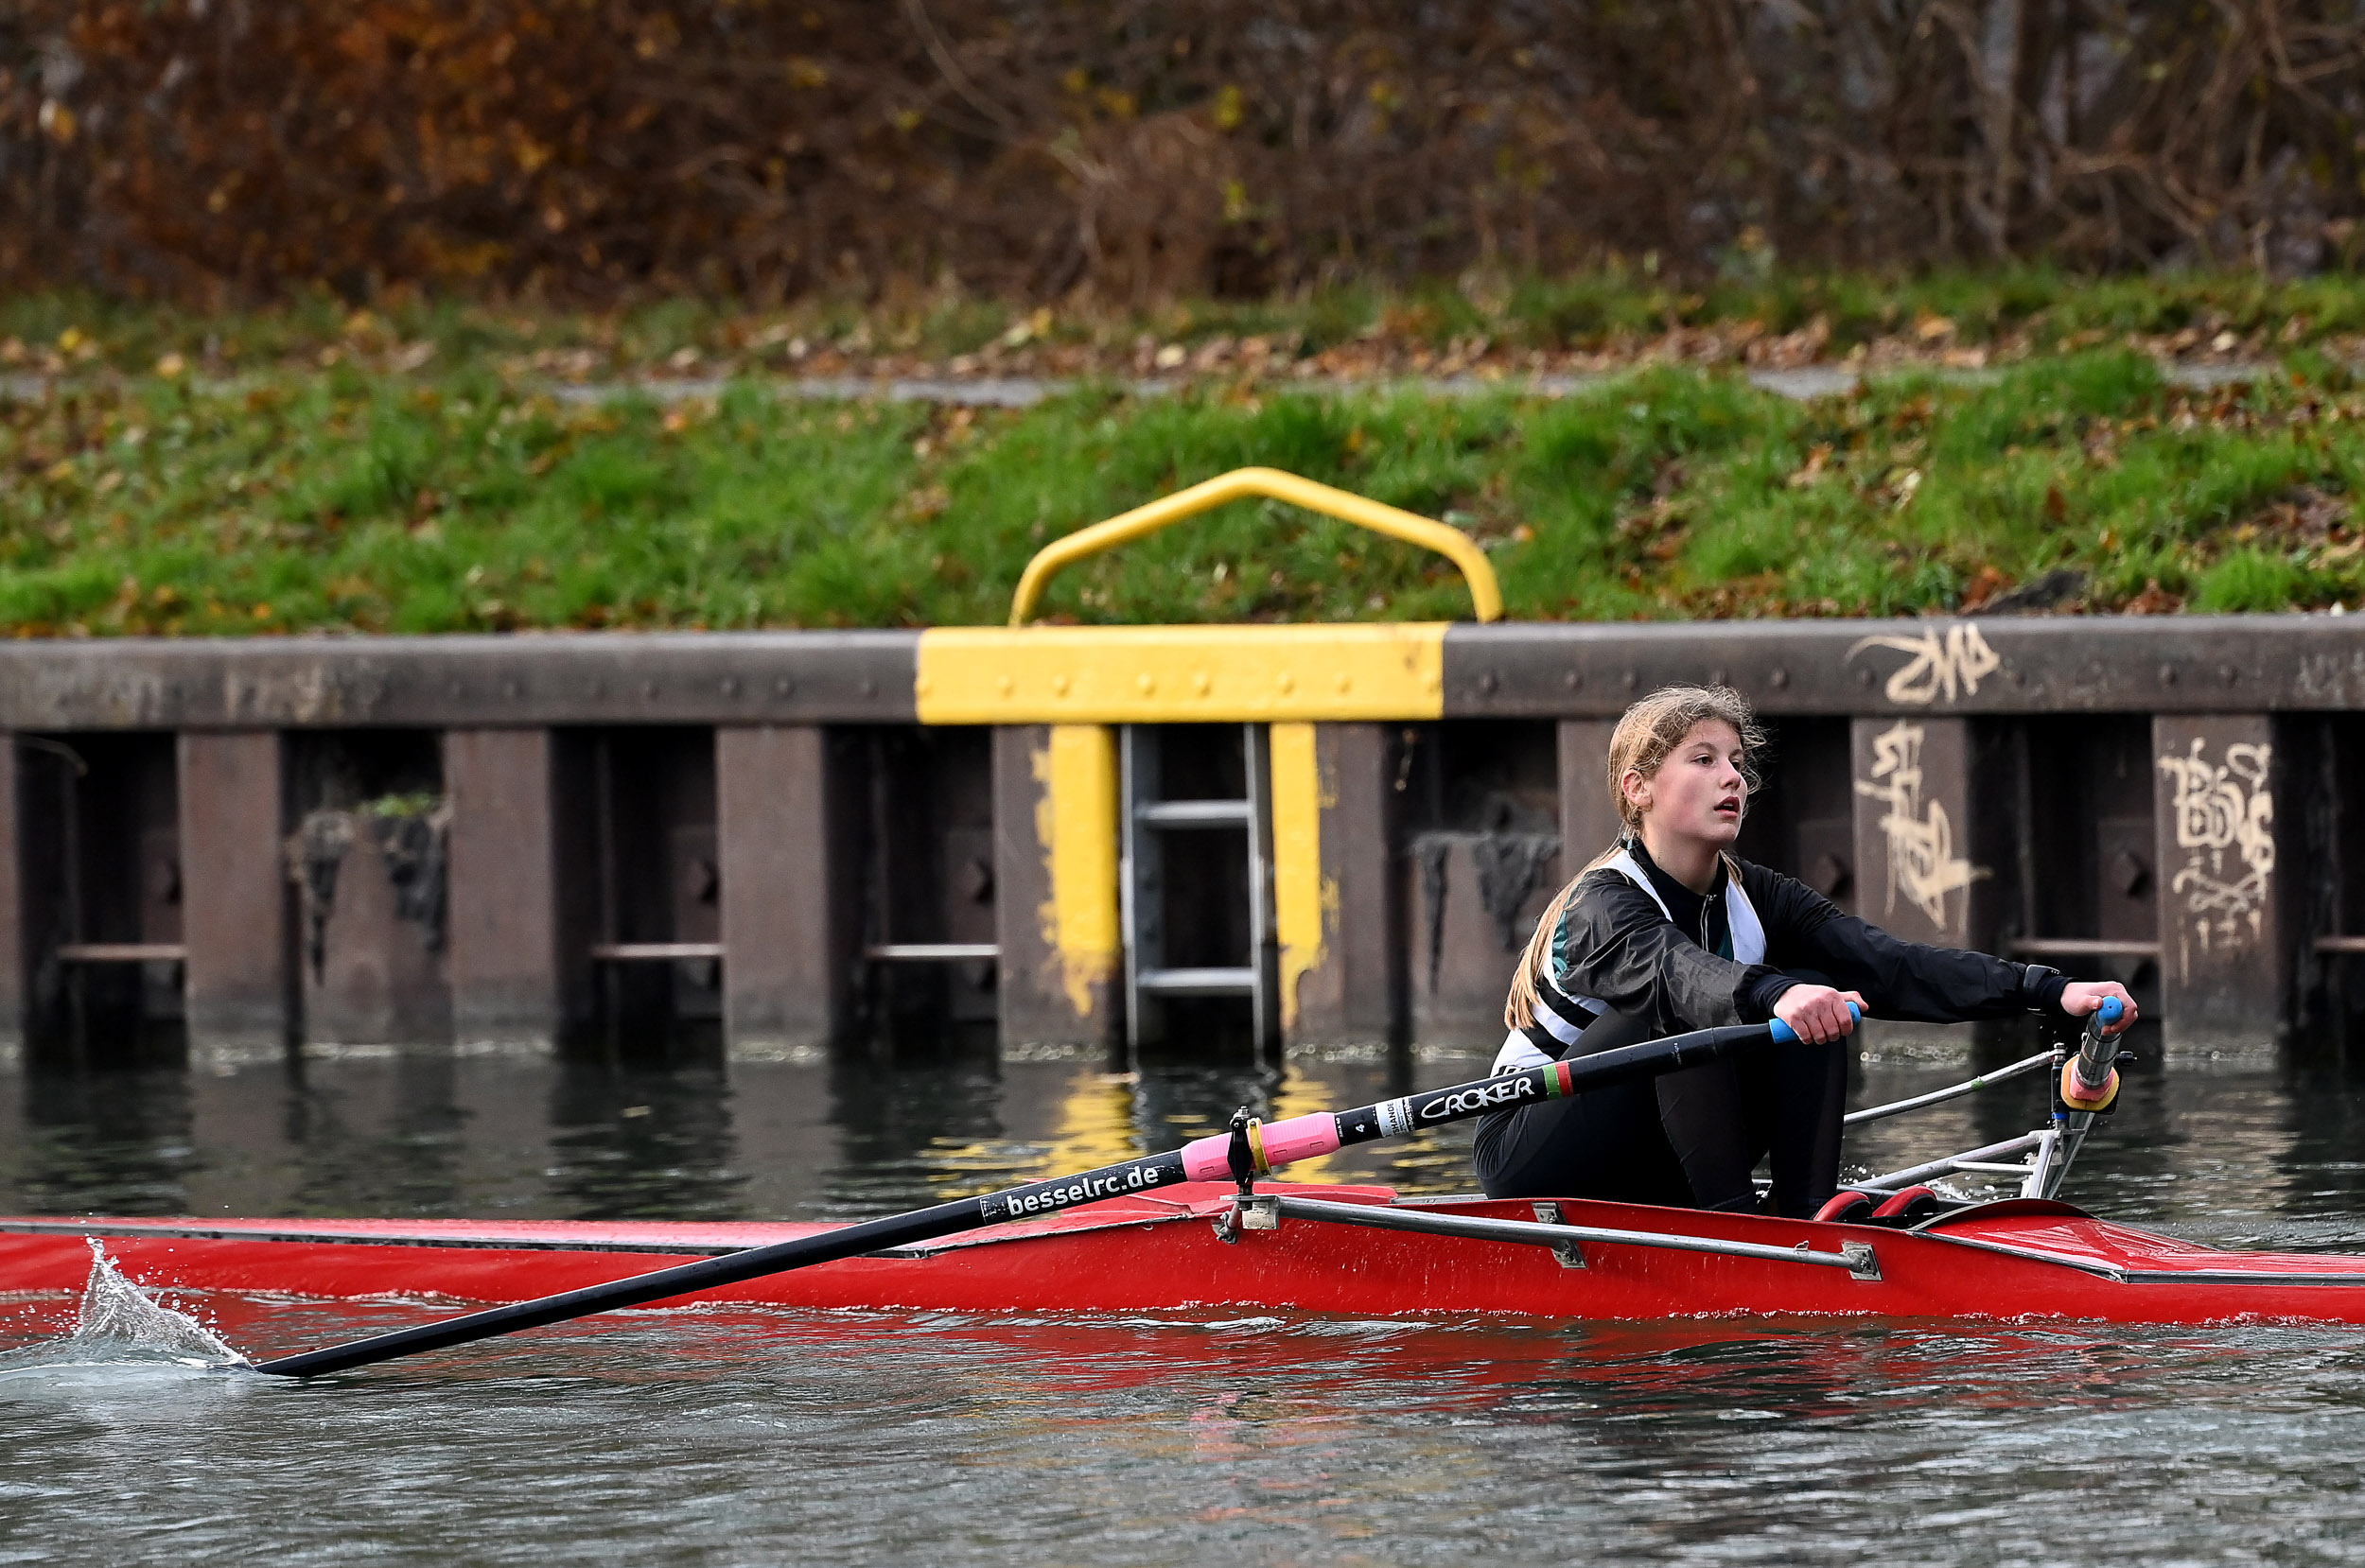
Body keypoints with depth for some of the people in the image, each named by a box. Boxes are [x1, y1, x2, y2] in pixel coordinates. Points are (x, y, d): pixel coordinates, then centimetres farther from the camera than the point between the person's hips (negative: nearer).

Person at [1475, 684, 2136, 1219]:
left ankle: (1806, 1215, -21)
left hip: (1653, 1181, 7)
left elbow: (1884, 963, -13)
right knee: (1679, 1007, -30)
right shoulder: (1604, 905, -20)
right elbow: (1673, 969, -44)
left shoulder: (1754, 899, 0)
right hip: (1531, 1160, -7)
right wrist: (1775, 996, -66)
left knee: (1815, 1000, -11)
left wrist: (2051, 992, -26)